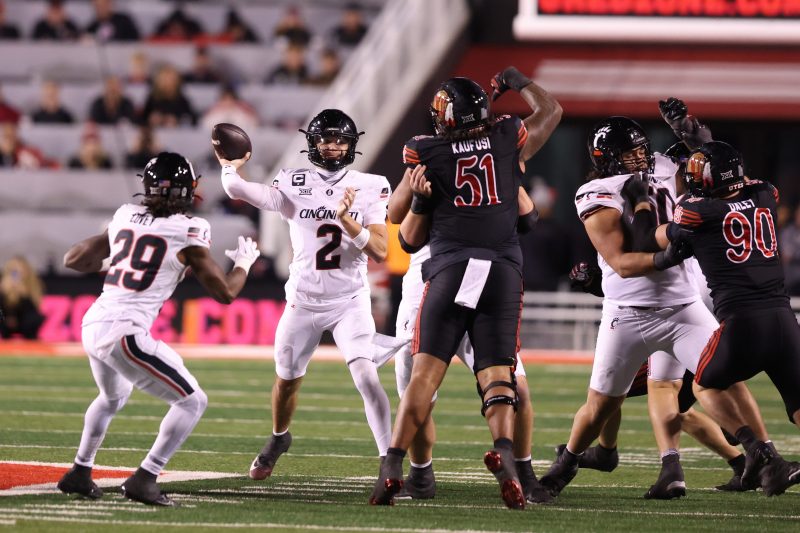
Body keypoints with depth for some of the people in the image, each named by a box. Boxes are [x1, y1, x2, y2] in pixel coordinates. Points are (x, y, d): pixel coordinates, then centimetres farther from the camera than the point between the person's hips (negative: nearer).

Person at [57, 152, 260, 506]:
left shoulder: (125, 218, 11)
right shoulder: (188, 232, -5)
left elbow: (73, 260, 19)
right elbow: (225, 293, 1)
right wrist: (244, 263, 20)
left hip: (93, 326, 7)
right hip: (126, 334, -7)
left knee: (113, 397, 35)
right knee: (193, 401, 4)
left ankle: (79, 473, 38)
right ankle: (144, 480, -4)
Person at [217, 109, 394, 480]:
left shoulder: (369, 188, -5)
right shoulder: (294, 185, -3)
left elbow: (380, 251, -14)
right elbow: (237, 189, -12)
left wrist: (346, 220, -24)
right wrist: (230, 166, 3)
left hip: (349, 302, -2)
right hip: (303, 303, 2)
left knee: (365, 374, -21)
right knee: (286, 380, 18)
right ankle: (279, 439, 48)